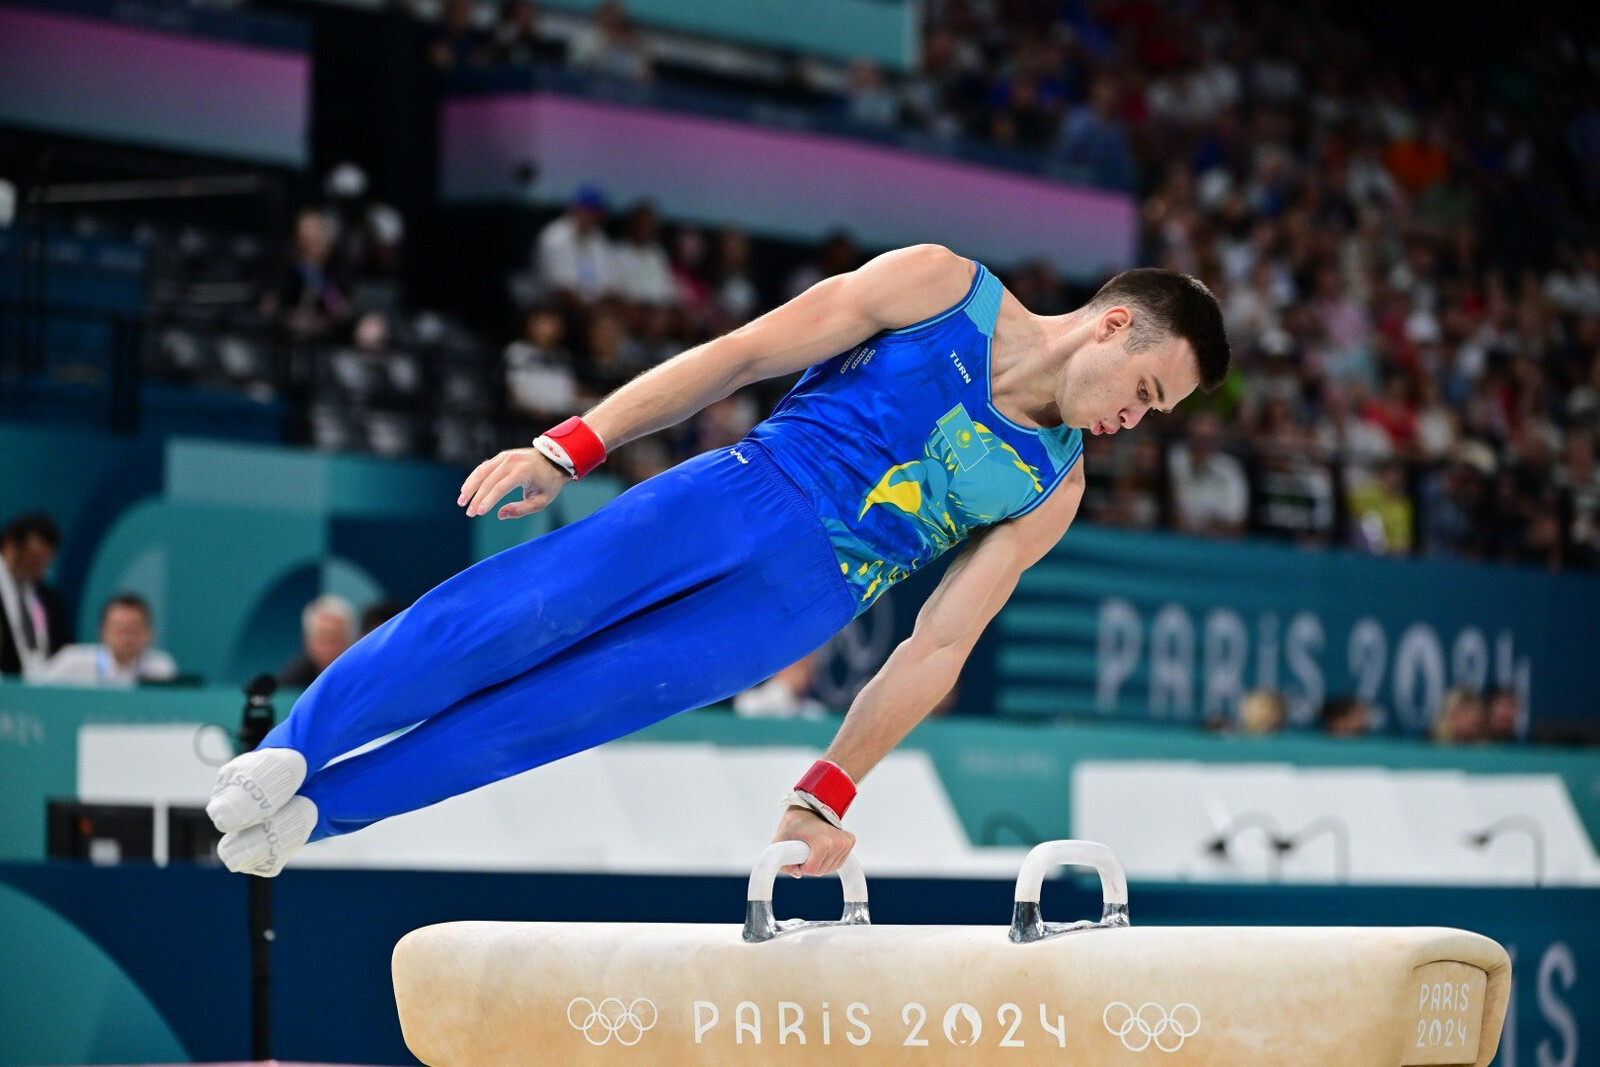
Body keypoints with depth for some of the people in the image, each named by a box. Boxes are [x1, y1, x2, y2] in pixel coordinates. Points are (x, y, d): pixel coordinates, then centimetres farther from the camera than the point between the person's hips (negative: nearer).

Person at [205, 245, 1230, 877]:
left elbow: (935, 651, 10)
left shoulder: (1050, 492, 10)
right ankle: (291, 747, -13)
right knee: (519, 615, -20)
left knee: (568, 707, -12)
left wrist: (828, 793, 3)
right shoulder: (941, 287, 0)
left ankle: (317, 806, -10)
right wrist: (575, 444, -9)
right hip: (746, 493, -2)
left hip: (800, 602, 2)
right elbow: (739, 355, -1)